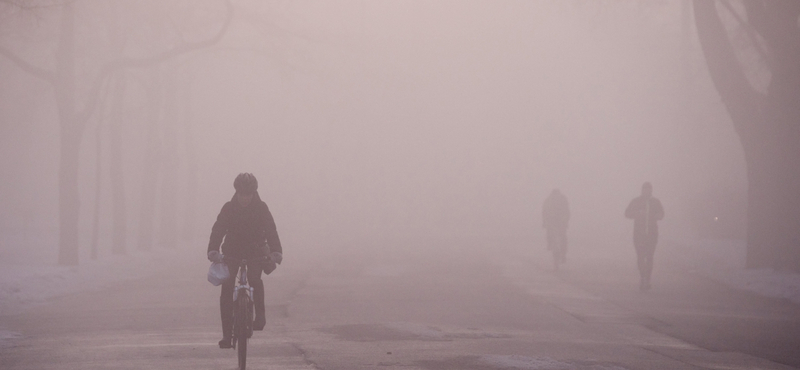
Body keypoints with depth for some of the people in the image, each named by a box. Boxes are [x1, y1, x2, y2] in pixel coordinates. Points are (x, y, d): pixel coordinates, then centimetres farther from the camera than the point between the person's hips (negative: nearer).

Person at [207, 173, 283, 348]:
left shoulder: (261, 208, -8)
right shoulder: (229, 208, -7)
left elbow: (271, 231, -18)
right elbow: (218, 230, -17)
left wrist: (276, 252, -34)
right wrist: (213, 251, -35)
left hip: (255, 251, -1)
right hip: (232, 251, 1)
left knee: (254, 277, -31)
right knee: (227, 288, -12)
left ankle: (260, 314, -11)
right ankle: (227, 334, -8)